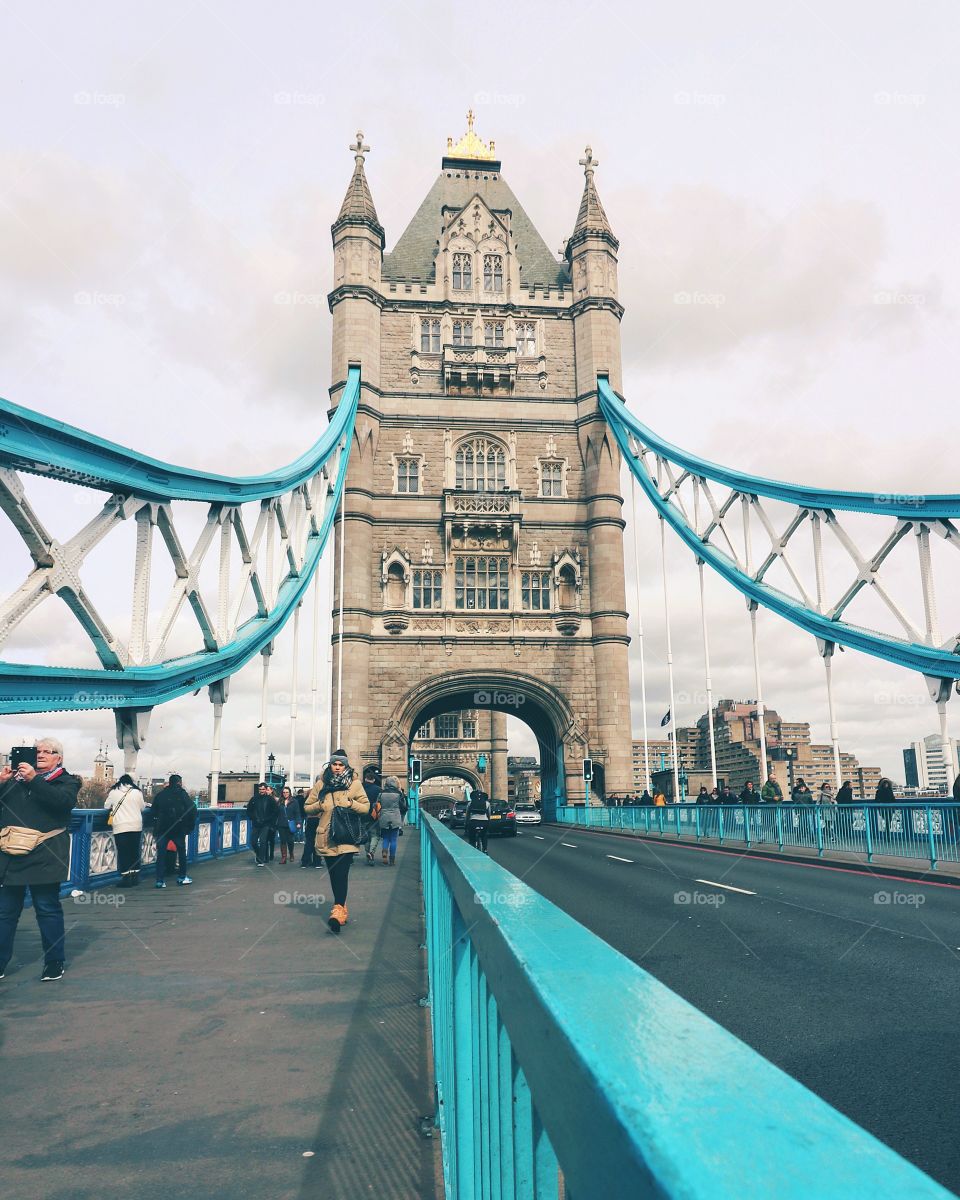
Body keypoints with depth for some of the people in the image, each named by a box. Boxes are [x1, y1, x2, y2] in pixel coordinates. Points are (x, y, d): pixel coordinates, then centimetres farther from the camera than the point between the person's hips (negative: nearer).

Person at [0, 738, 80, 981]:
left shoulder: (66, 781, 5)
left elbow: (64, 801, -17)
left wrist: (34, 780, -21)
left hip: (44, 858, -4)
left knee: (48, 909, 2)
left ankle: (55, 962, 13)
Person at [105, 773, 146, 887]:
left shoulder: (113, 792, 1)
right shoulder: (137, 792, 3)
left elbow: (106, 806, 12)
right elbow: (142, 807, 12)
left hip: (120, 827, -2)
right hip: (136, 826, 2)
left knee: (123, 852, 1)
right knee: (135, 852, 11)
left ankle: (126, 878, -2)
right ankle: (135, 877, 14)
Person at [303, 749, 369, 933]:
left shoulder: (354, 784, 3)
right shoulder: (321, 784, 9)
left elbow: (366, 807, 3)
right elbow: (307, 807, 13)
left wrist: (350, 803, -13)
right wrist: (320, 805, -6)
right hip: (326, 837, 3)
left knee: (341, 872, -16)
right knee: (334, 874, 10)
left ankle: (338, 909, -20)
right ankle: (342, 906, 25)